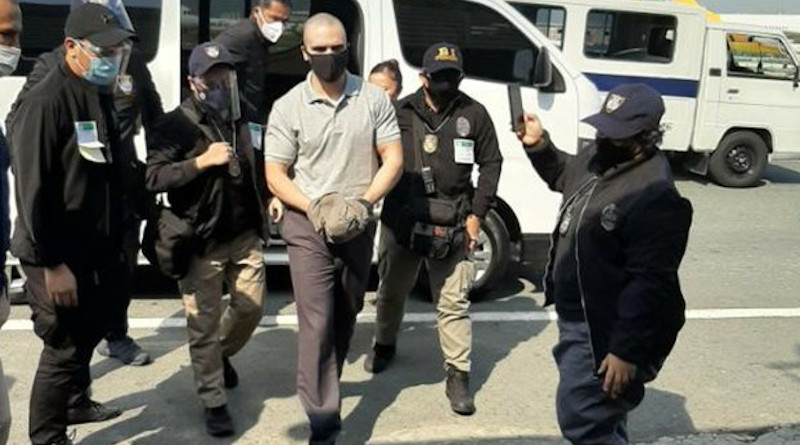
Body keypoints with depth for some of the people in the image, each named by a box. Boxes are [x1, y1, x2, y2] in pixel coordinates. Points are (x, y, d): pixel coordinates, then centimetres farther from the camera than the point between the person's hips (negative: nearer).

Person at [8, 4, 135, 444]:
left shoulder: (100, 95, 8)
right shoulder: (46, 101, -20)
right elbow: (33, 190, -22)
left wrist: (114, 241, 16)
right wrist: (52, 264, -21)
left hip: (93, 250, 9)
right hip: (56, 256, -8)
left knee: (88, 333, 22)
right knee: (64, 347, 0)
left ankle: (75, 403, 43)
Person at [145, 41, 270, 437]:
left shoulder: (240, 119, 11)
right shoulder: (177, 124, -9)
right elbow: (153, 177, -18)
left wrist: (268, 199, 9)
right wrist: (202, 161, -24)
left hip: (246, 234, 6)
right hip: (202, 240, -6)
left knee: (251, 306, 13)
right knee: (204, 323, 1)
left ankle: (222, 356, 43)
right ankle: (214, 403, 13)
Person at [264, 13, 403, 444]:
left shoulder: (373, 98, -2)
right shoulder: (288, 108, -6)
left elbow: (393, 158, 0)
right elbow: (275, 175, -4)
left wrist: (364, 202, -14)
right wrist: (315, 207, -18)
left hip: (359, 226, 3)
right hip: (308, 226, -3)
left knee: (345, 318, 18)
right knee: (317, 323, -9)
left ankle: (324, 387, 42)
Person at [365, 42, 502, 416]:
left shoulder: (474, 114, 0)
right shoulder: (401, 112, 0)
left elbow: (491, 163, 5)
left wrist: (476, 214, 0)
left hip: (452, 225, -1)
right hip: (401, 219, 1)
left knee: (453, 302, 0)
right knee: (392, 290, 19)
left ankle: (458, 376, 10)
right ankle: (384, 345, 44)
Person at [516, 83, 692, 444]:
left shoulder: (656, 197, -28)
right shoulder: (599, 157, 0)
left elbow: (648, 284, -29)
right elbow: (565, 175, 23)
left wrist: (626, 351, -27)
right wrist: (538, 145, 5)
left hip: (605, 332, -9)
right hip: (577, 318, 10)